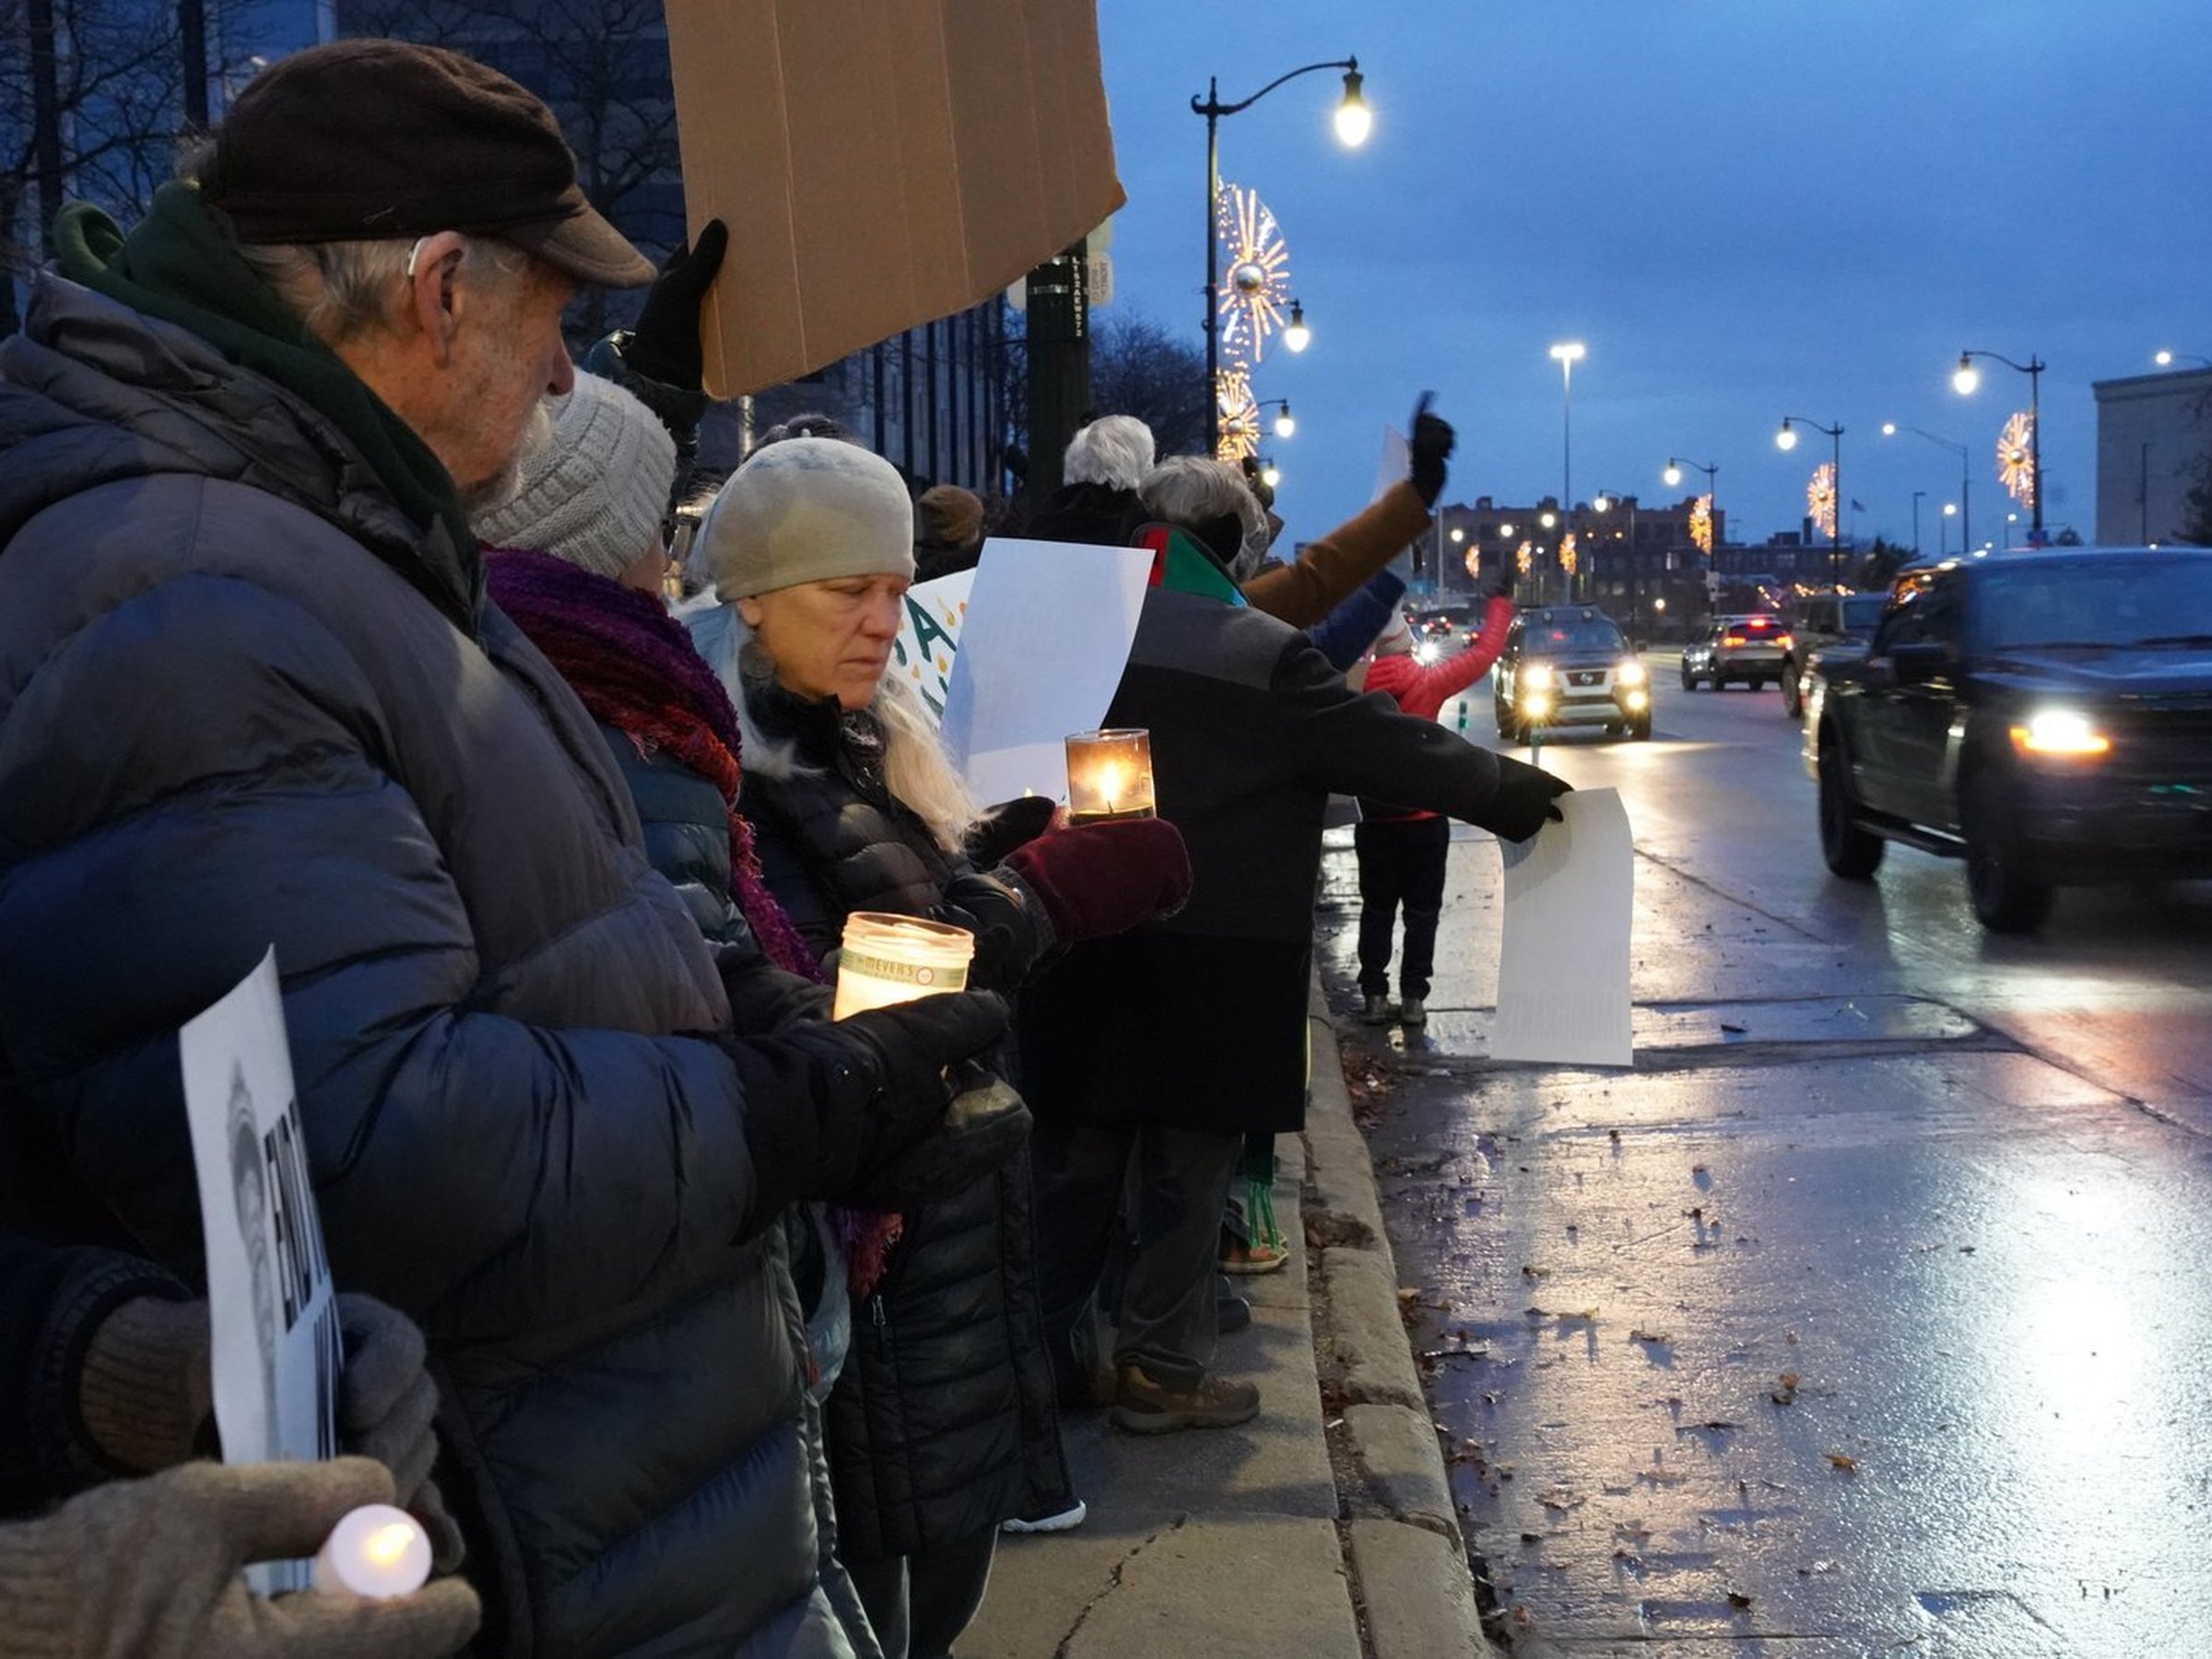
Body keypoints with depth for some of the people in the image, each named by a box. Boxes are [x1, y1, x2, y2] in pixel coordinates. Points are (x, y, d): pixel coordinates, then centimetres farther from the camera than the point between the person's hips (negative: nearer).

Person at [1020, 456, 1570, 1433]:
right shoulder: (1261, 654, -12)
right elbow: (1396, 753, -8)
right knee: (1188, 1166, 7)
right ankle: (1161, 1371, 13)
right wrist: (1521, 794, 3)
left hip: (1083, 943, 5)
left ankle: (1052, 1347, 23)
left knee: (1078, 1153, 15)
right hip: (1212, 959, -4)